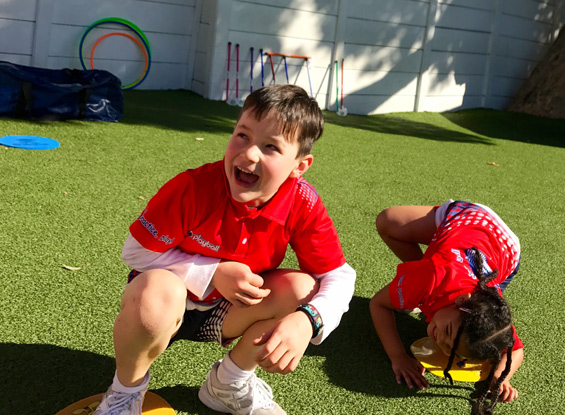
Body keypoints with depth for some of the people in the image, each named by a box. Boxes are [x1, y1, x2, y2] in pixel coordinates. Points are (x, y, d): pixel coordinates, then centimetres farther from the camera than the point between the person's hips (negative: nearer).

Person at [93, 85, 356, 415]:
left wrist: (306, 321, -38)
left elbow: (339, 276, -16)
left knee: (303, 288, -20)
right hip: (166, 305, -3)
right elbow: (137, 251, -18)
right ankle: (127, 388, -3)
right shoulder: (194, 187, -28)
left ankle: (230, 382, 5)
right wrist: (214, 272, -28)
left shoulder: (303, 205, -20)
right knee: (155, 290, -38)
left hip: (227, 313, 3)